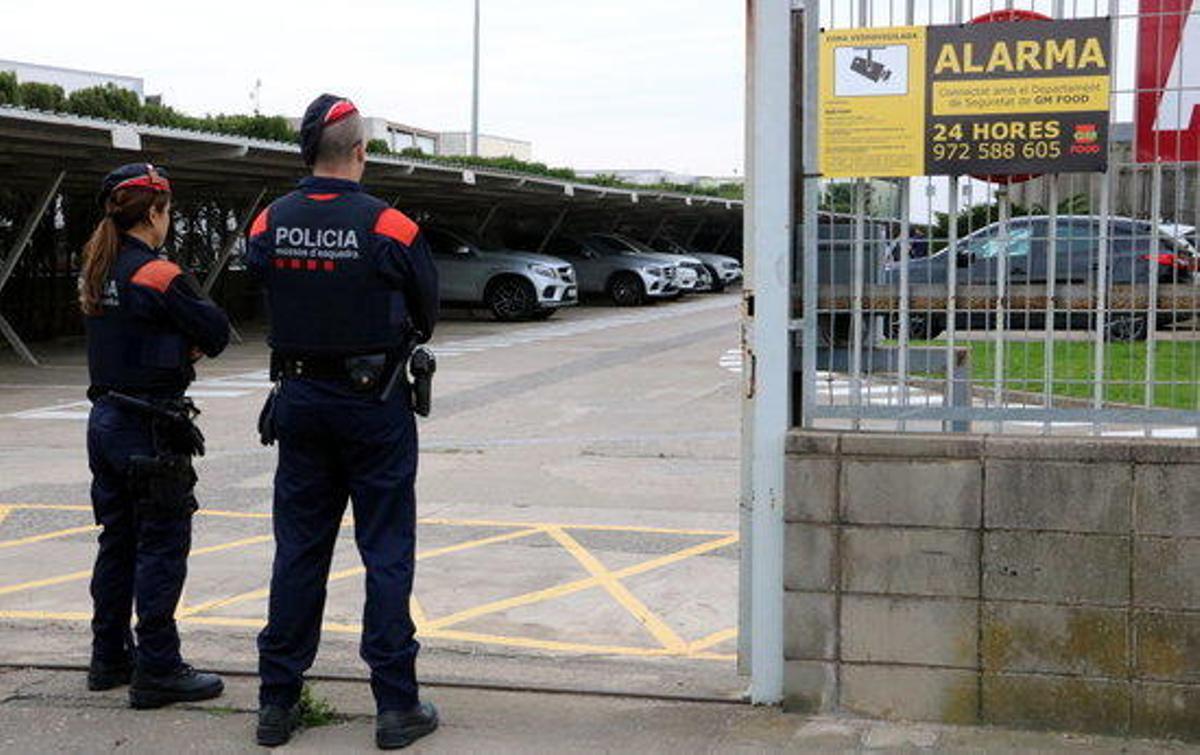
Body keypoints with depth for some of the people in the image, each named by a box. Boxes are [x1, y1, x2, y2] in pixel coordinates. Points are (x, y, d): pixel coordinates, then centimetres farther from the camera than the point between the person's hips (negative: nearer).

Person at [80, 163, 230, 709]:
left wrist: (180, 347, 1)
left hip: (104, 419, 8)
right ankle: (157, 671, 0)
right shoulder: (156, 275, -16)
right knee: (162, 546, -2)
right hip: (149, 429, -8)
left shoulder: (96, 273, 9)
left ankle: (110, 658, 25)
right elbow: (216, 331, -12)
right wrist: (191, 345, 6)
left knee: (117, 541, 16)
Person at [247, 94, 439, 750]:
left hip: (299, 399, 4)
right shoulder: (389, 227, -14)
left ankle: (277, 701, 17)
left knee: (298, 549, 12)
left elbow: (265, 300, 5)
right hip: (374, 402, -4)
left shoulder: (268, 225, -3)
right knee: (387, 553, 4)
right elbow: (426, 314, -2)